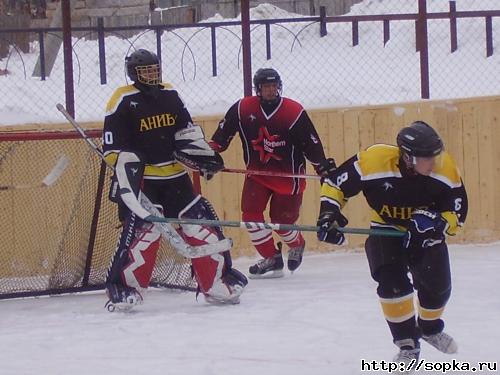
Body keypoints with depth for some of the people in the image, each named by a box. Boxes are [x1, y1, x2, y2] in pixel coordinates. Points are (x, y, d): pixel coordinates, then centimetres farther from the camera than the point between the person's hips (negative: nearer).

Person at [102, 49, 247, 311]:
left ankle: (217, 281, 16)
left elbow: (186, 131, 19)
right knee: (144, 228, -19)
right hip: (141, 180, -6)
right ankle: (122, 287, -9)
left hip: (174, 176, 7)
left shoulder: (169, 96, 10)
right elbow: (114, 148, -12)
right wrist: (127, 179, -20)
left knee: (200, 221, 5)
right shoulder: (123, 102, -10)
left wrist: (203, 155, 5)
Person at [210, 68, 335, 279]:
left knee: (282, 220, -2)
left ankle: (296, 245, 35)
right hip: (257, 172, 3)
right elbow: (223, 133, 3)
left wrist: (323, 166, -11)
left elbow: (311, 144, -10)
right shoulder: (242, 109, -8)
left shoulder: (294, 112, -15)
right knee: (250, 212, -12)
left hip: (288, 175, -3)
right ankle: (271, 259, 4)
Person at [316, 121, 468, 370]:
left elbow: (458, 212, -14)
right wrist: (329, 211, -26)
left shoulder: (445, 168, -24)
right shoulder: (374, 161, -30)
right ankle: (407, 341, -6)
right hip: (385, 230, -2)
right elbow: (336, 182, -14)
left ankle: (430, 328, 33)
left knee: (438, 285, -2)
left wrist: (437, 222, -34)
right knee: (392, 281, -24)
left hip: (426, 235, 2)